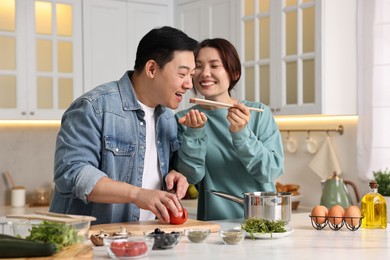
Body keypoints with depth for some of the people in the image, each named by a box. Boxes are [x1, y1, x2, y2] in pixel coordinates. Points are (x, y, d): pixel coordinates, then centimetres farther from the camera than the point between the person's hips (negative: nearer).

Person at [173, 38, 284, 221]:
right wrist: (194, 133, -15)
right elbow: (190, 176, -3)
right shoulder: (184, 119, 5)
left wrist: (241, 134, -16)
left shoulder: (259, 113, 3)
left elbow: (273, 170, -4)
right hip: (214, 223, -1)